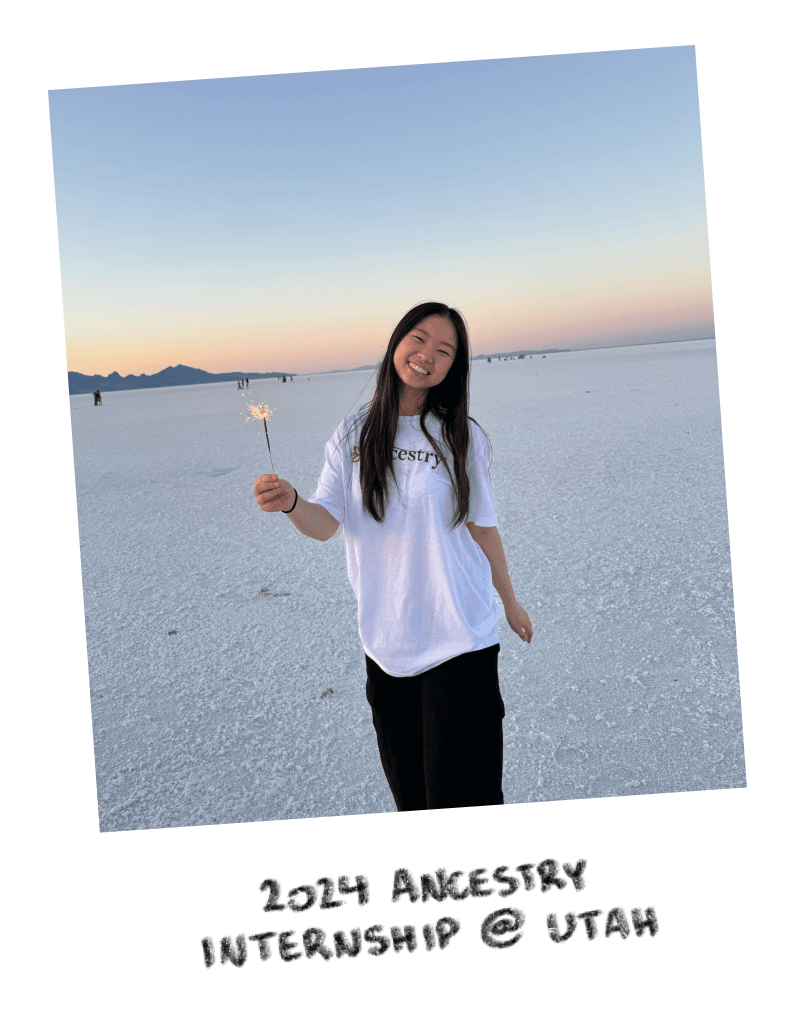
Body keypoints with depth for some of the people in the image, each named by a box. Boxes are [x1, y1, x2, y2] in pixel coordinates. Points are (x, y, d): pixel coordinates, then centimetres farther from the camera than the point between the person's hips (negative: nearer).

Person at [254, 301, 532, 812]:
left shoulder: (463, 437, -3)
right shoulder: (354, 434, 2)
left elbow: (482, 526, 7)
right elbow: (325, 524, -6)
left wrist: (510, 601, 15)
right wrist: (291, 502, -27)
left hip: (458, 640, -2)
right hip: (385, 642, 3)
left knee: (461, 797, -2)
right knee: (410, 796, 17)